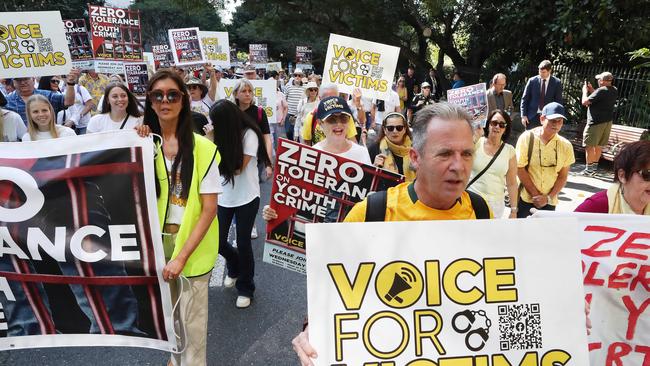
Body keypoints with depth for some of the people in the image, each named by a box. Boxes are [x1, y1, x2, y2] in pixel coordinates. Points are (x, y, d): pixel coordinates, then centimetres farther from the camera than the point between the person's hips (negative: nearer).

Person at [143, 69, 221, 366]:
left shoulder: (202, 148, -13)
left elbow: (209, 209, -13)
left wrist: (183, 255, -16)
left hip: (192, 242, -4)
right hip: (157, 240, 4)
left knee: (192, 318, 9)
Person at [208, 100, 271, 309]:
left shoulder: (249, 135, -15)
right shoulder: (222, 134, 2)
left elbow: (238, 168, -16)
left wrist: (220, 143, -12)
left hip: (246, 198, -5)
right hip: (223, 196, 5)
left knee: (243, 243, 4)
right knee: (217, 241, 6)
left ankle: (246, 288, 25)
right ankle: (235, 267, 40)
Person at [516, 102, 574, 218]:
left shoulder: (566, 146, -1)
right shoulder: (527, 138, -10)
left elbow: (563, 176, 2)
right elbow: (520, 169, -11)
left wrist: (548, 197, -9)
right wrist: (535, 195, -10)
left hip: (549, 202, 3)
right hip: (525, 198, -2)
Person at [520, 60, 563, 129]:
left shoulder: (556, 82, 1)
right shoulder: (532, 81, 0)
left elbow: (558, 101, 3)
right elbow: (524, 99, 2)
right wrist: (523, 115, -4)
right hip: (532, 117, 0)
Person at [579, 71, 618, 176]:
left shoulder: (601, 91, -19)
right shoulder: (614, 91, 9)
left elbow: (585, 102, -18)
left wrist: (585, 90, -2)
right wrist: (591, 90, 15)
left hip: (596, 122, -9)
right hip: (608, 121, 9)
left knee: (589, 146, -3)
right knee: (598, 145, 17)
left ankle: (589, 169, -2)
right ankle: (594, 166, 26)